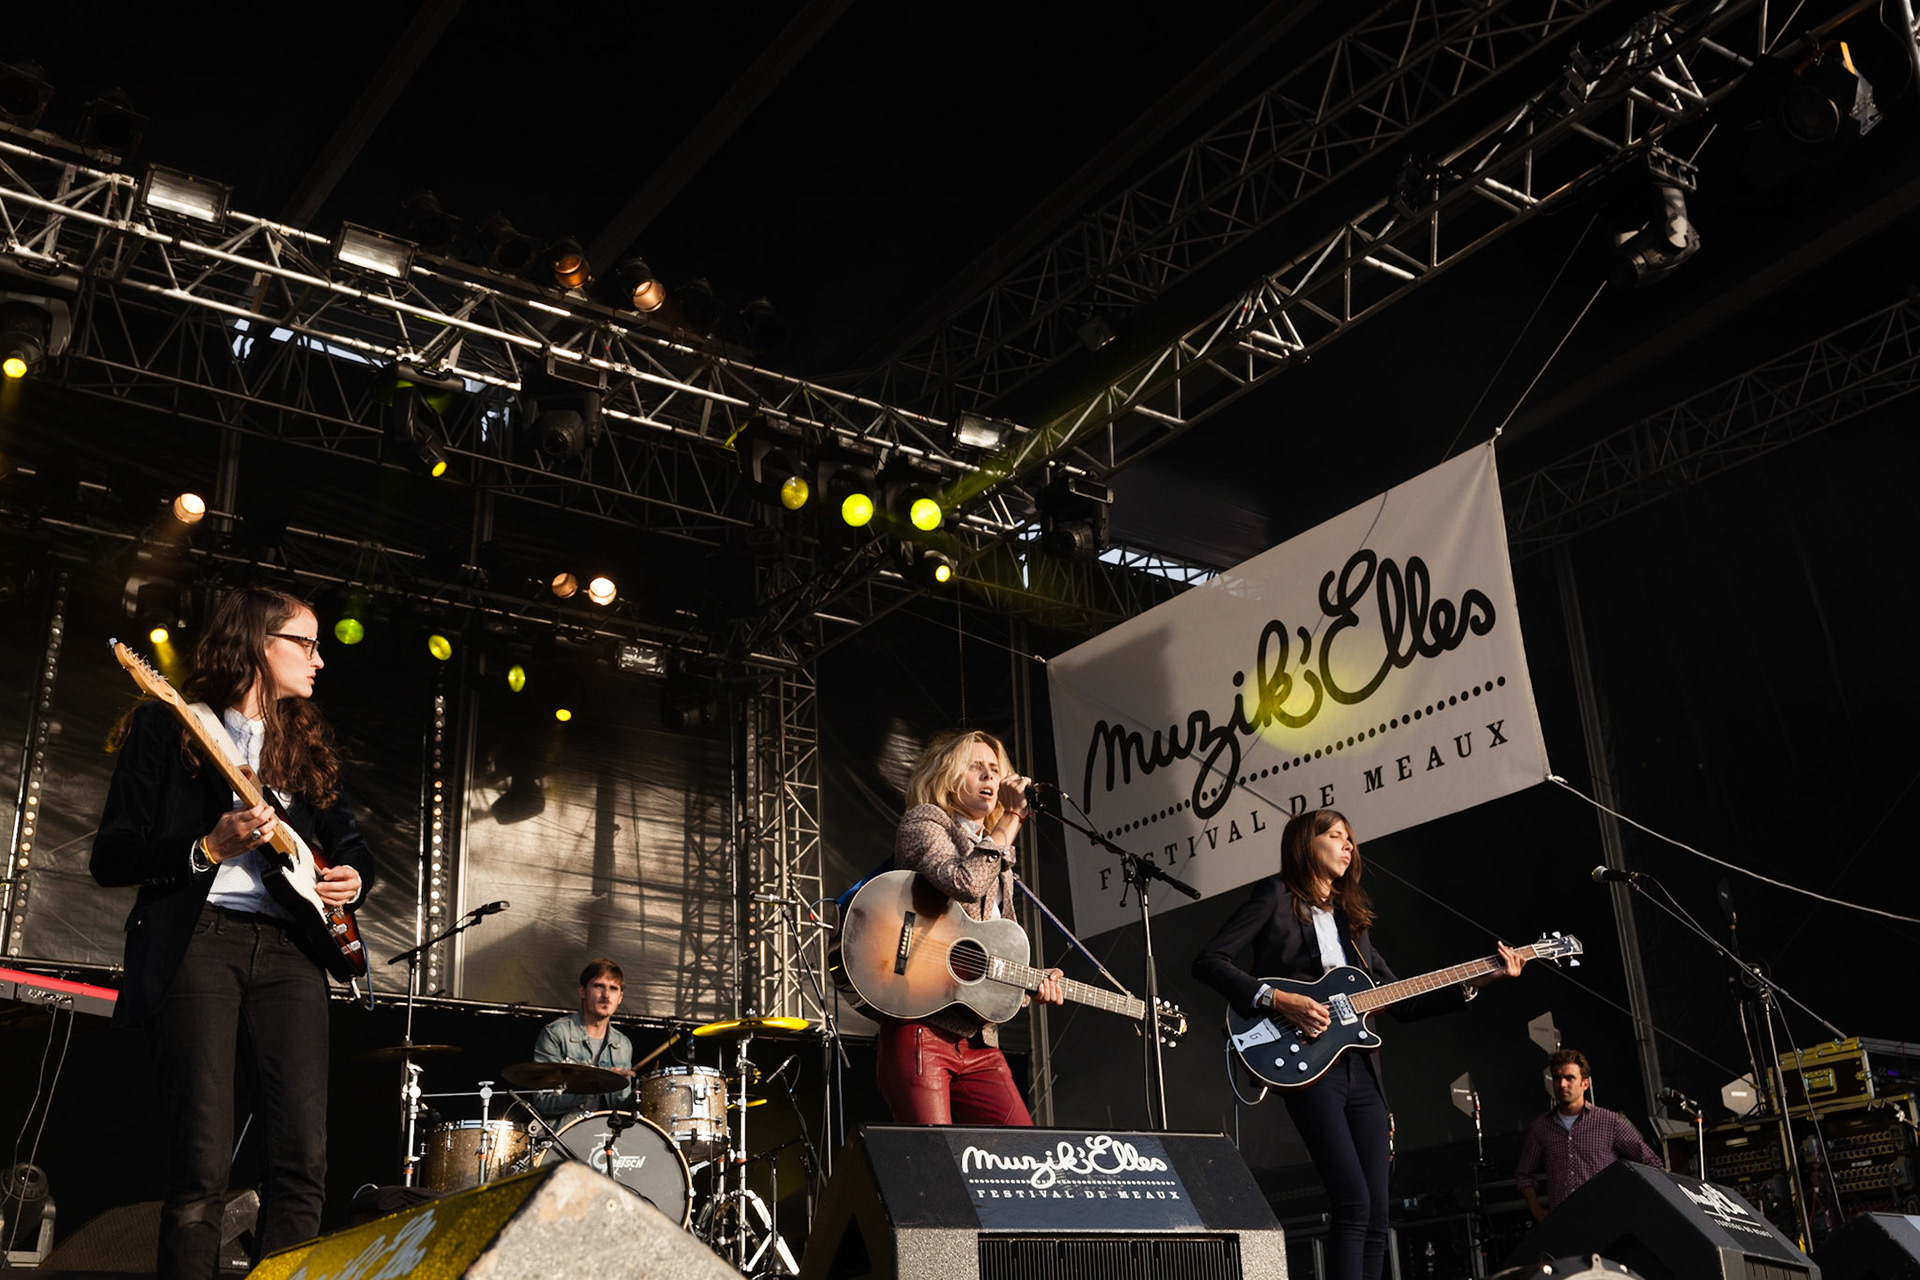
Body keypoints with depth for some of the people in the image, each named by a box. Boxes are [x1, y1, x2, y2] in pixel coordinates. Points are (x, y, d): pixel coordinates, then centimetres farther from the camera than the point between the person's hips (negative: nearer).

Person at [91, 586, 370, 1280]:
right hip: (195, 940, -4)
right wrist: (208, 848, -13)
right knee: (201, 1164, -10)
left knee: (303, 1161, -7)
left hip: (288, 948, 4)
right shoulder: (168, 726, 6)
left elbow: (346, 838, 30)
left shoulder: (309, 743, 21)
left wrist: (353, 875, 8)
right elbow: (109, 857, 1)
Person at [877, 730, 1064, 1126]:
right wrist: (1013, 817, -10)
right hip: (921, 1025, -7)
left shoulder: (998, 863, 25)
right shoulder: (924, 822, 3)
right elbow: (965, 883, -19)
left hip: (978, 1040, 7)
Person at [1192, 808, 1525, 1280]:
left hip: (1361, 1068, 7)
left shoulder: (1351, 918, 22)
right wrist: (1277, 999, -17)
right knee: (1354, 1202, -17)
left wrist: (1475, 981, 13)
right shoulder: (1277, 896, 1)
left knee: (1376, 1215, 3)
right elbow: (1209, 961, -8)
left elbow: (1400, 1002, 20)